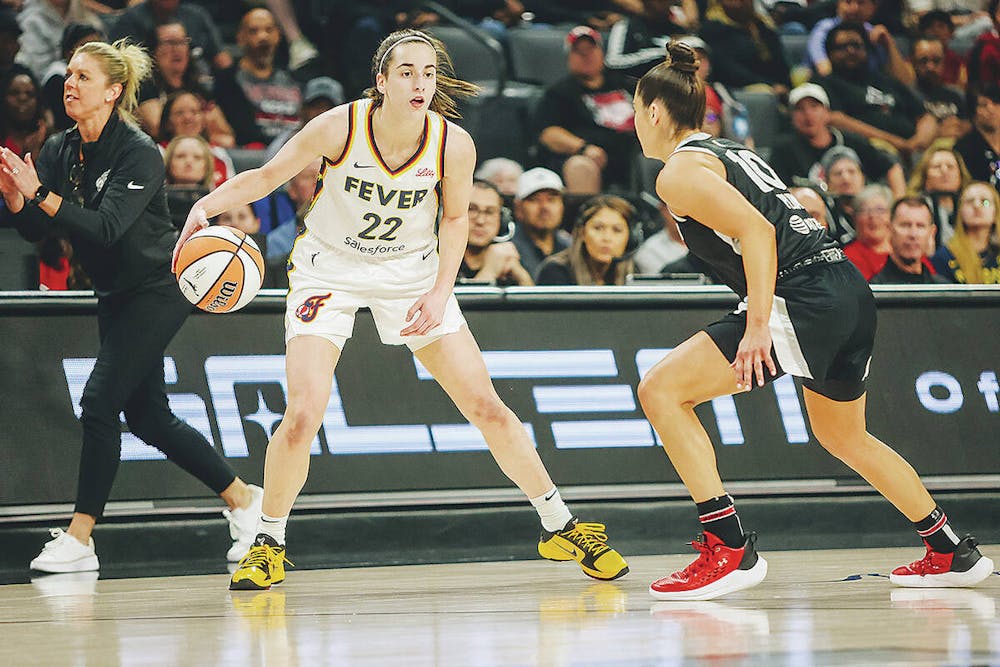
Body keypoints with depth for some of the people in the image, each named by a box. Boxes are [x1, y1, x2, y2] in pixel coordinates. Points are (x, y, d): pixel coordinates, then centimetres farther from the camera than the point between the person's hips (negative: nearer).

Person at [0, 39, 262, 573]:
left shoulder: (139, 153, -19)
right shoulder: (60, 150, 2)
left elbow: (106, 227, -30)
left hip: (158, 290, -8)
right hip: (115, 297, 8)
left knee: (100, 401, -17)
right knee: (148, 416, 11)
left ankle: (79, 539, -15)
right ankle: (243, 498, 27)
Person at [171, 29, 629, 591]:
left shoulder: (454, 144, -17)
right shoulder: (339, 128, -23)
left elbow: (455, 217, 1)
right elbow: (267, 177, -11)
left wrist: (441, 292, -11)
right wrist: (207, 206, -28)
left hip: (412, 271, 2)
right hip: (330, 269, -2)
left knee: (488, 407, -2)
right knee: (303, 416, -18)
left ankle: (560, 527, 16)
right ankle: (269, 545, 4)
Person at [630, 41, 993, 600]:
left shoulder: (680, 172, -3)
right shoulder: (731, 152, 24)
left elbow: (757, 230, -17)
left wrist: (758, 324, -23)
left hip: (807, 298, -10)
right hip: (851, 292, 10)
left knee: (662, 390, -8)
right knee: (845, 437, 29)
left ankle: (730, 550, -12)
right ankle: (953, 553, 37)